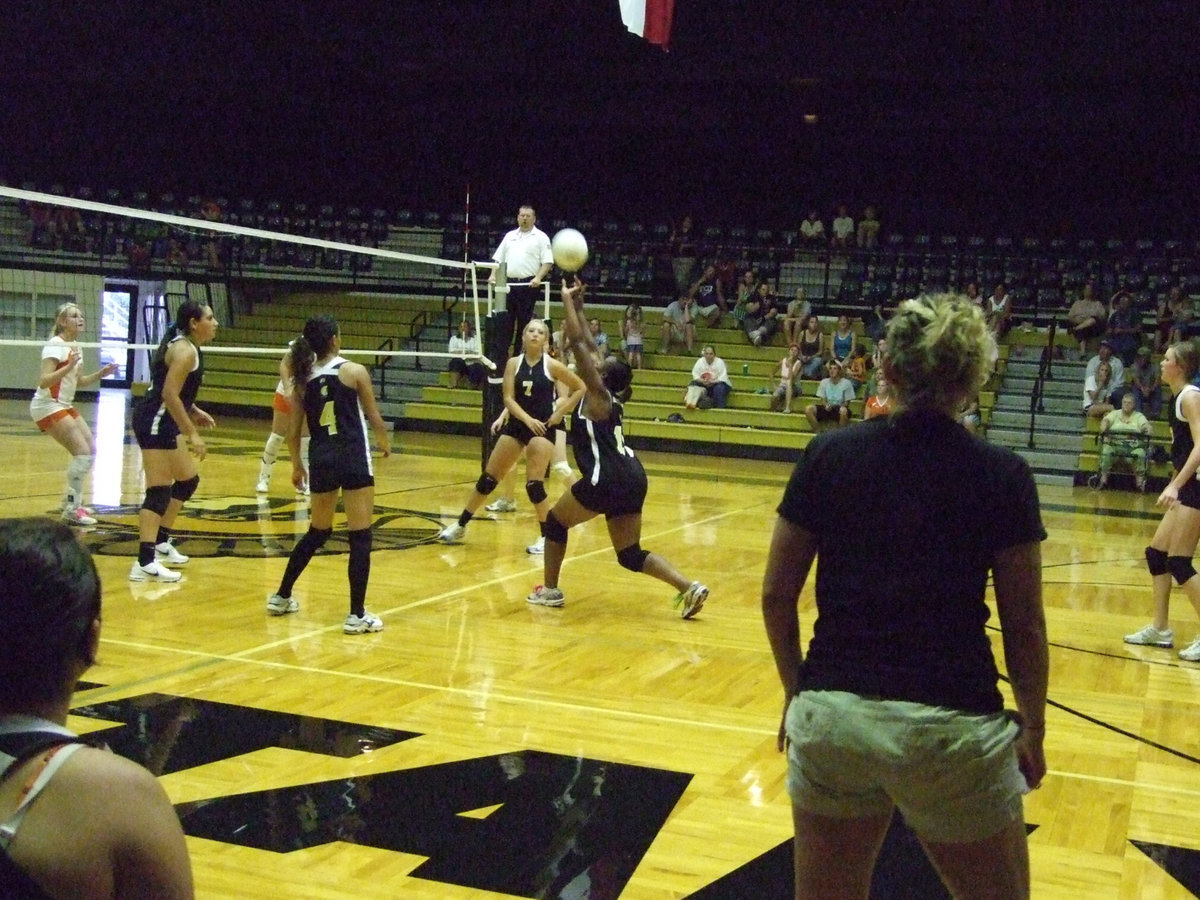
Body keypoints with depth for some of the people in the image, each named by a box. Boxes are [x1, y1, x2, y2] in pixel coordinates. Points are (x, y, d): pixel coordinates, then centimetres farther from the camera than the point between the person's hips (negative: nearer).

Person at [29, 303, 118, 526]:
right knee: (83, 452, -16)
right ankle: (71, 510, -11)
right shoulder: (55, 345, -17)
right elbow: (43, 381, -27)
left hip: (64, 406, 10)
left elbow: (79, 381, 19)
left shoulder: (75, 347, 9)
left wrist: (100, 373, 5)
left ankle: (72, 501, 23)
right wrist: (68, 366, -37)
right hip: (47, 406, -10)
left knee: (91, 449, 10)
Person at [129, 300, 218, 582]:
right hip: (154, 423, -11)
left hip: (163, 425, 11)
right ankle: (145, 563, -20)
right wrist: (193, 434, -22)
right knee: (159, 492, -15)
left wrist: (194, 412, 12)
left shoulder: (186, 347, 15)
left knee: (188, 480, 21)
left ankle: (161, 543, 30)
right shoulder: (185, 350, -15)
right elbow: (169, 394, -23)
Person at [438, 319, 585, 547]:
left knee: (534, 483, -12)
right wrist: (527, 419, -18)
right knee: (489, 477, 10)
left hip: (542, 426, -4)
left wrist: (560, 413, -5)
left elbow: (580, 388, -1)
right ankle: (460, 525, 22)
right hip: (516, 424, 4)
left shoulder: (551, 365, -6)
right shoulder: (514, 363, 1)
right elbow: (508, 398, -4)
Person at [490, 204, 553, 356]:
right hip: (508, 283, 4)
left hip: (529, 285, -4)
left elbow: (548, 261, -4)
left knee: (524, 321, -4)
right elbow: (498, 258, 19)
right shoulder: (510, 236, 18)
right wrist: (493, 275, 4)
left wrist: (538, 278, -17)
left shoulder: (541, 237, 4)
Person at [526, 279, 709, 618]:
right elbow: (586, 345, 25)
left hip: (607, 479, -8)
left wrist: (567, 299, 1)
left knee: (555, 521, 14)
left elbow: (578, 341, -7)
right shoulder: (609, 397, 15)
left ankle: (549, 590, 21)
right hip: (631, 478, 8)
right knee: (631, 555, 9)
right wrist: (578, 305, 29)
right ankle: (689, 587, -6)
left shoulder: (597, 395, -4)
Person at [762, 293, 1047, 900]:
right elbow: (1023, 626, -1)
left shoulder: (829, 456, 0)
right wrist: (1033, 726, 13)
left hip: (832, 715, 2)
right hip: (952, 727, -2)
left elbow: (776, 595, 3)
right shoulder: (1001, 475, -4)